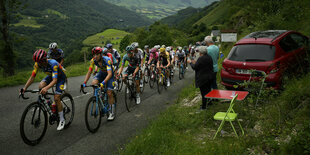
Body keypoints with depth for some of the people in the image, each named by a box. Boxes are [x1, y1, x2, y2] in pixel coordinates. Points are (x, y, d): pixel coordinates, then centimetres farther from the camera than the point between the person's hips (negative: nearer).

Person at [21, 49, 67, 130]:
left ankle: (62, 120, 0)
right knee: (40, 86, -23)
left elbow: (55, 80, -43)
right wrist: (24, 88, -28)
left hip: (60, 77, -6)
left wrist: (46, 88, -60)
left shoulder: (53, 63, -37)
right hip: (50, 76, 6)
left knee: (56, 98, -15)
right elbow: (32, 77, -17)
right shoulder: (38, 64, -20)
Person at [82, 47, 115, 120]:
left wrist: (103, 83, -58)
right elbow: (89, 72, -19)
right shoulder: (93, 60, -21)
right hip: (101, 73, 5)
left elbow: (109, 74, -44)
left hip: (109, 74, -4)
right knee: (93, 83, -25)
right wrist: (84, 83, -30)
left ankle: (112, 112, 2)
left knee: (109, 93, -12)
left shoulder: (106, 60, -35)